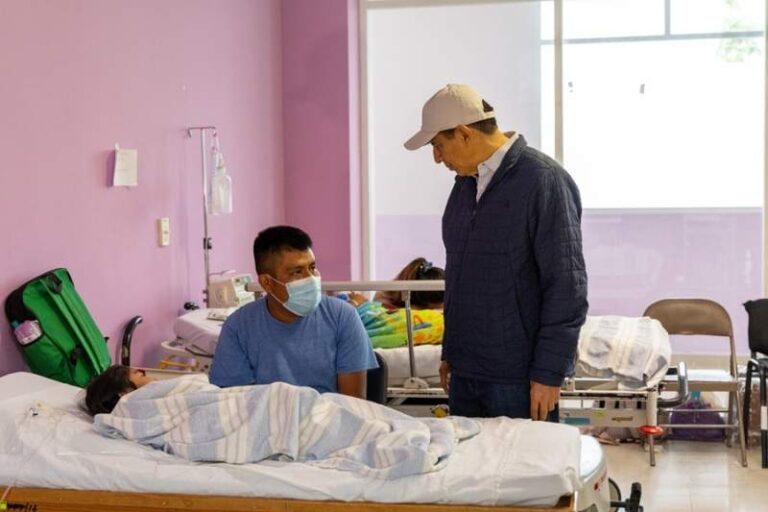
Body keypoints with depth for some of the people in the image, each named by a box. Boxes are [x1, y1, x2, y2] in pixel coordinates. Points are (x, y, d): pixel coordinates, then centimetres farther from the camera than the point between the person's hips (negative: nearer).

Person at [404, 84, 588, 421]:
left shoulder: (543, 181, -13)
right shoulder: (466, 182, 12)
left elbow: (567, 286, -15)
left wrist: (548, 374, -16)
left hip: (520, 380, -7)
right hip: (465, 375, 7)